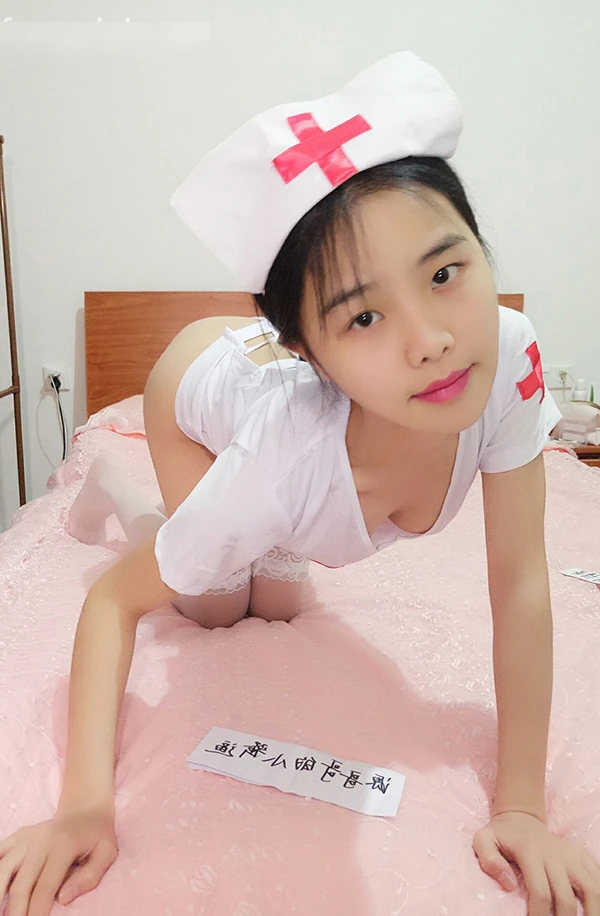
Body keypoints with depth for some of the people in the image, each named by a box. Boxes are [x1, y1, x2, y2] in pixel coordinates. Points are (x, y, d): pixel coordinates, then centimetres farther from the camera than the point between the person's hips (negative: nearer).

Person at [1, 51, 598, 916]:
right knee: (219, 609, 4)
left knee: (279, 605, 6)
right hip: (195, 384, -3)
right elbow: (114, 601, -29)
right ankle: (115, 492, 28)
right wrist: (86, 805, -36)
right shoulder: (283, 467, -46)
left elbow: (520, 587, -30)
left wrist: (523, 808, -26)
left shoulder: (510, 355, -40)